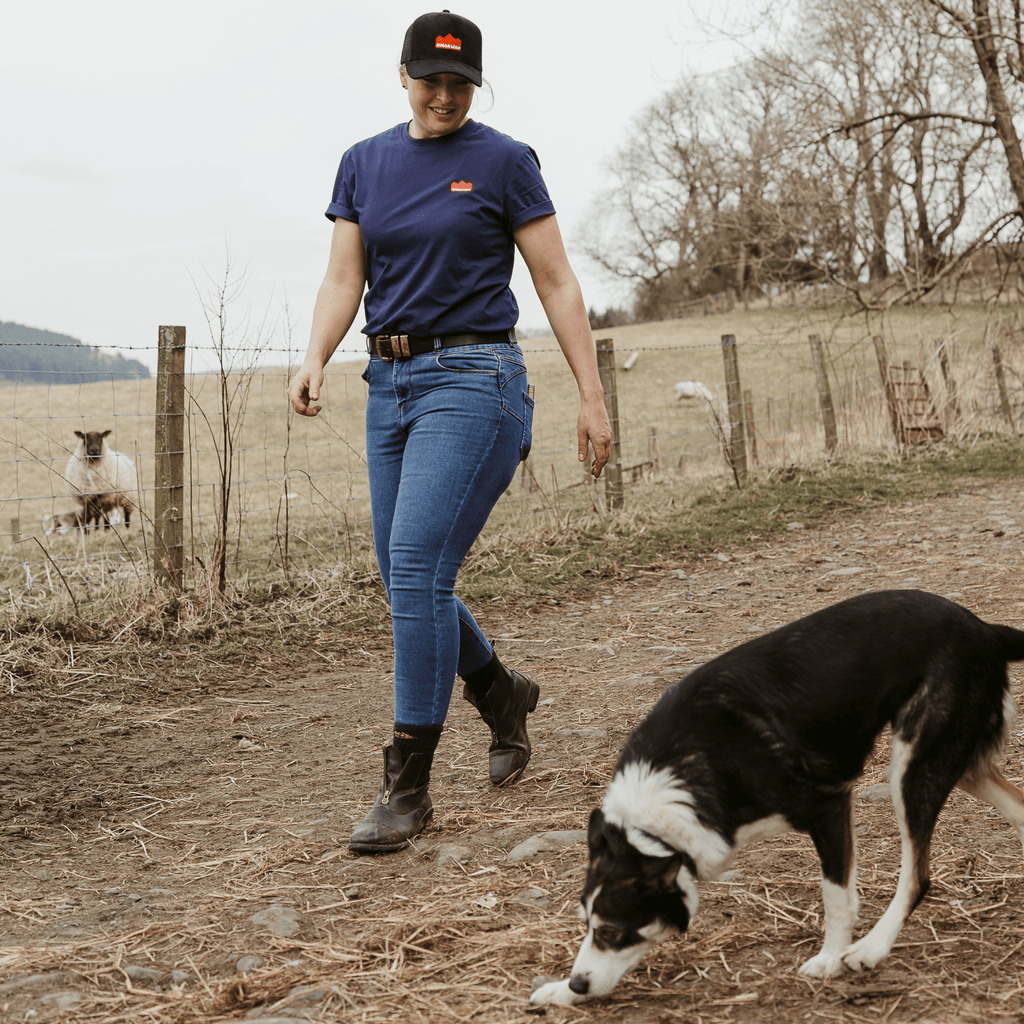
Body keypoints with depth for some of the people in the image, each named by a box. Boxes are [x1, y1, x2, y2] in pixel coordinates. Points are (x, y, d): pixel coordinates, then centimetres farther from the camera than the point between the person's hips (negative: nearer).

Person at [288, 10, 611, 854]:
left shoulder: (503, 163, -2)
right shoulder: (364, 164, 11)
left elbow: (557, 283, -2)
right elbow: (344, 279, 8)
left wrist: (591, 394, -6)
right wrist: (315, 360, -10)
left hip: (473, 379, -6)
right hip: (390, 382, 6)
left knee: (417, 570, -15)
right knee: (405, 579, 9)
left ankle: (407, 788, -7)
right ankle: (500, 691, 36)